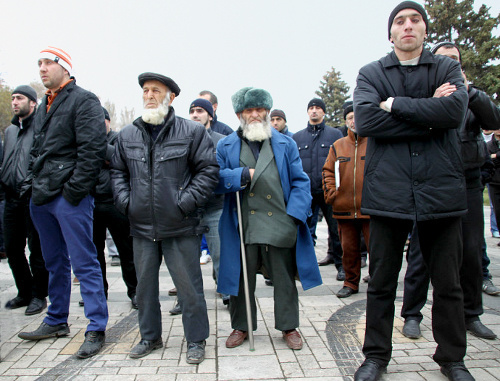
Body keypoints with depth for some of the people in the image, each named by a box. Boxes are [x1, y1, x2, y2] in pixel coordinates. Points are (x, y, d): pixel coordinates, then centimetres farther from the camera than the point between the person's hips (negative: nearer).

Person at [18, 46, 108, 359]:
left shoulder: (84, 100, -6)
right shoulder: (44, 107, 20)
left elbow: (92, 149, -16)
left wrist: (74, 189, -19)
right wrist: (34, 185, 15)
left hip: (70, 196, -9)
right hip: (43, 198, 9)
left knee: (84, 263, -6)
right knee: (55, 263, 17)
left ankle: (96, 329, 1)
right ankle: (56, 321, 30)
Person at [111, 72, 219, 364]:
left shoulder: (192, 132, -3)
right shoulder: (128, 135, 9)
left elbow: (209, 170, -5)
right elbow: (118, 172, 18)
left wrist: (186, 202, -13)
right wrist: (125, 202, 2)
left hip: (181, 228, -4)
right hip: (142, 227, 5)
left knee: (189, 286, 3)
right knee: (145, 285, 16)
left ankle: (196, 340, 21)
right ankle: (150, 337, 35)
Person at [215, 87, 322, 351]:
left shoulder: (285, 144, 8)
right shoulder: (226, 146, 8)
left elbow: (300, 182, 6)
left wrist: (294, 214, -7)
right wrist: (242, 176, -13)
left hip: (280, 226, 0)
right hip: (242, 227, 0)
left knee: (284, 279, 10)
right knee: (241, 278, 10)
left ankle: (289, 326, 27)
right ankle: (241, 326, 28)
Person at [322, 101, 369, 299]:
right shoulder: (338, 146, 12)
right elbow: (328, 171, 13)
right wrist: (331, 193, 1)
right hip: (344, 209, 3)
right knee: (349, 249, 11)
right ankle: (351, 283, 26)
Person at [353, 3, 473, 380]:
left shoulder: (448, 69, 12)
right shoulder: (371, 73, 10)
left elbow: (455, 111, -10)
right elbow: (365, 119, -10)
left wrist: (394, 104, -8)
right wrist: (429, 114, -9)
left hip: (440, 189, 1)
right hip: (388, 190, 0)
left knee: (448, 282, 10)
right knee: (381, 282, 8)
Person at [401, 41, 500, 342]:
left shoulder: (472, 95, 15)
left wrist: (468, 90, -10)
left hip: (469, 182, 4)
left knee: (472, 252, 8)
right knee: (422, 252, 0)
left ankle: (471, 314, 23)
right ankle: (412, 315, 12)